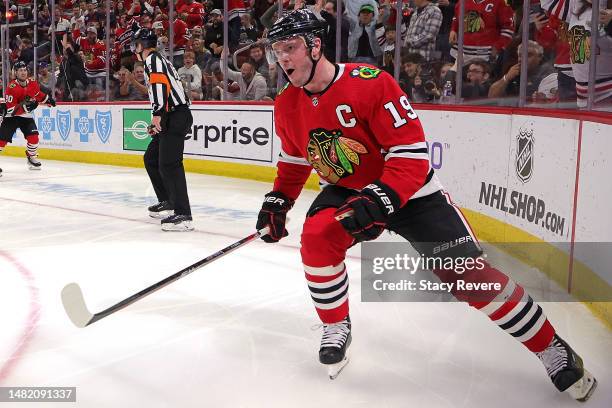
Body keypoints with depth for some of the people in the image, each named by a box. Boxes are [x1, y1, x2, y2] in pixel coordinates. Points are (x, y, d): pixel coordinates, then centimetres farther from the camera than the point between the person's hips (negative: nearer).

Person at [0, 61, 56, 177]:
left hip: (26, 115, 5)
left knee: (33, 136, -5)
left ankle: (32, 157, 19)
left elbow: (38, 94, 21)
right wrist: (25, 105, -36)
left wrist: (48, 99, 13)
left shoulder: (32, 83, -4)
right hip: (11, 116, -5)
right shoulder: (11, 88, -24)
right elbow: (11, 110, -28)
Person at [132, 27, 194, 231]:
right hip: (172, 117, 11)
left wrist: (157, 113, -29)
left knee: (168, 164, -18)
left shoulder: (153, 59, -4)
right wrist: (158, 122, 31)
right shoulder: (158, 60, 28)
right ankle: (167, 201, 27)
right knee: (151, 159, 19)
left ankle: (183, 215, -23)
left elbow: (161, 84, -22)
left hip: (176, 118, -11)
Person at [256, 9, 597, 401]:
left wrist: (379, 200, -37)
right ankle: (336, 328, 2)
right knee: (316, 238, -24)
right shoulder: (287, 106, -5)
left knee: (467, 273, -11)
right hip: (346, 190, 5)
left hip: (410, 190, -5)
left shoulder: (370, 83, -27)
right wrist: (278, 201, 4)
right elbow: (294, 159, 13)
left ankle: (554, 350, 6)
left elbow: (411, 152, -27)